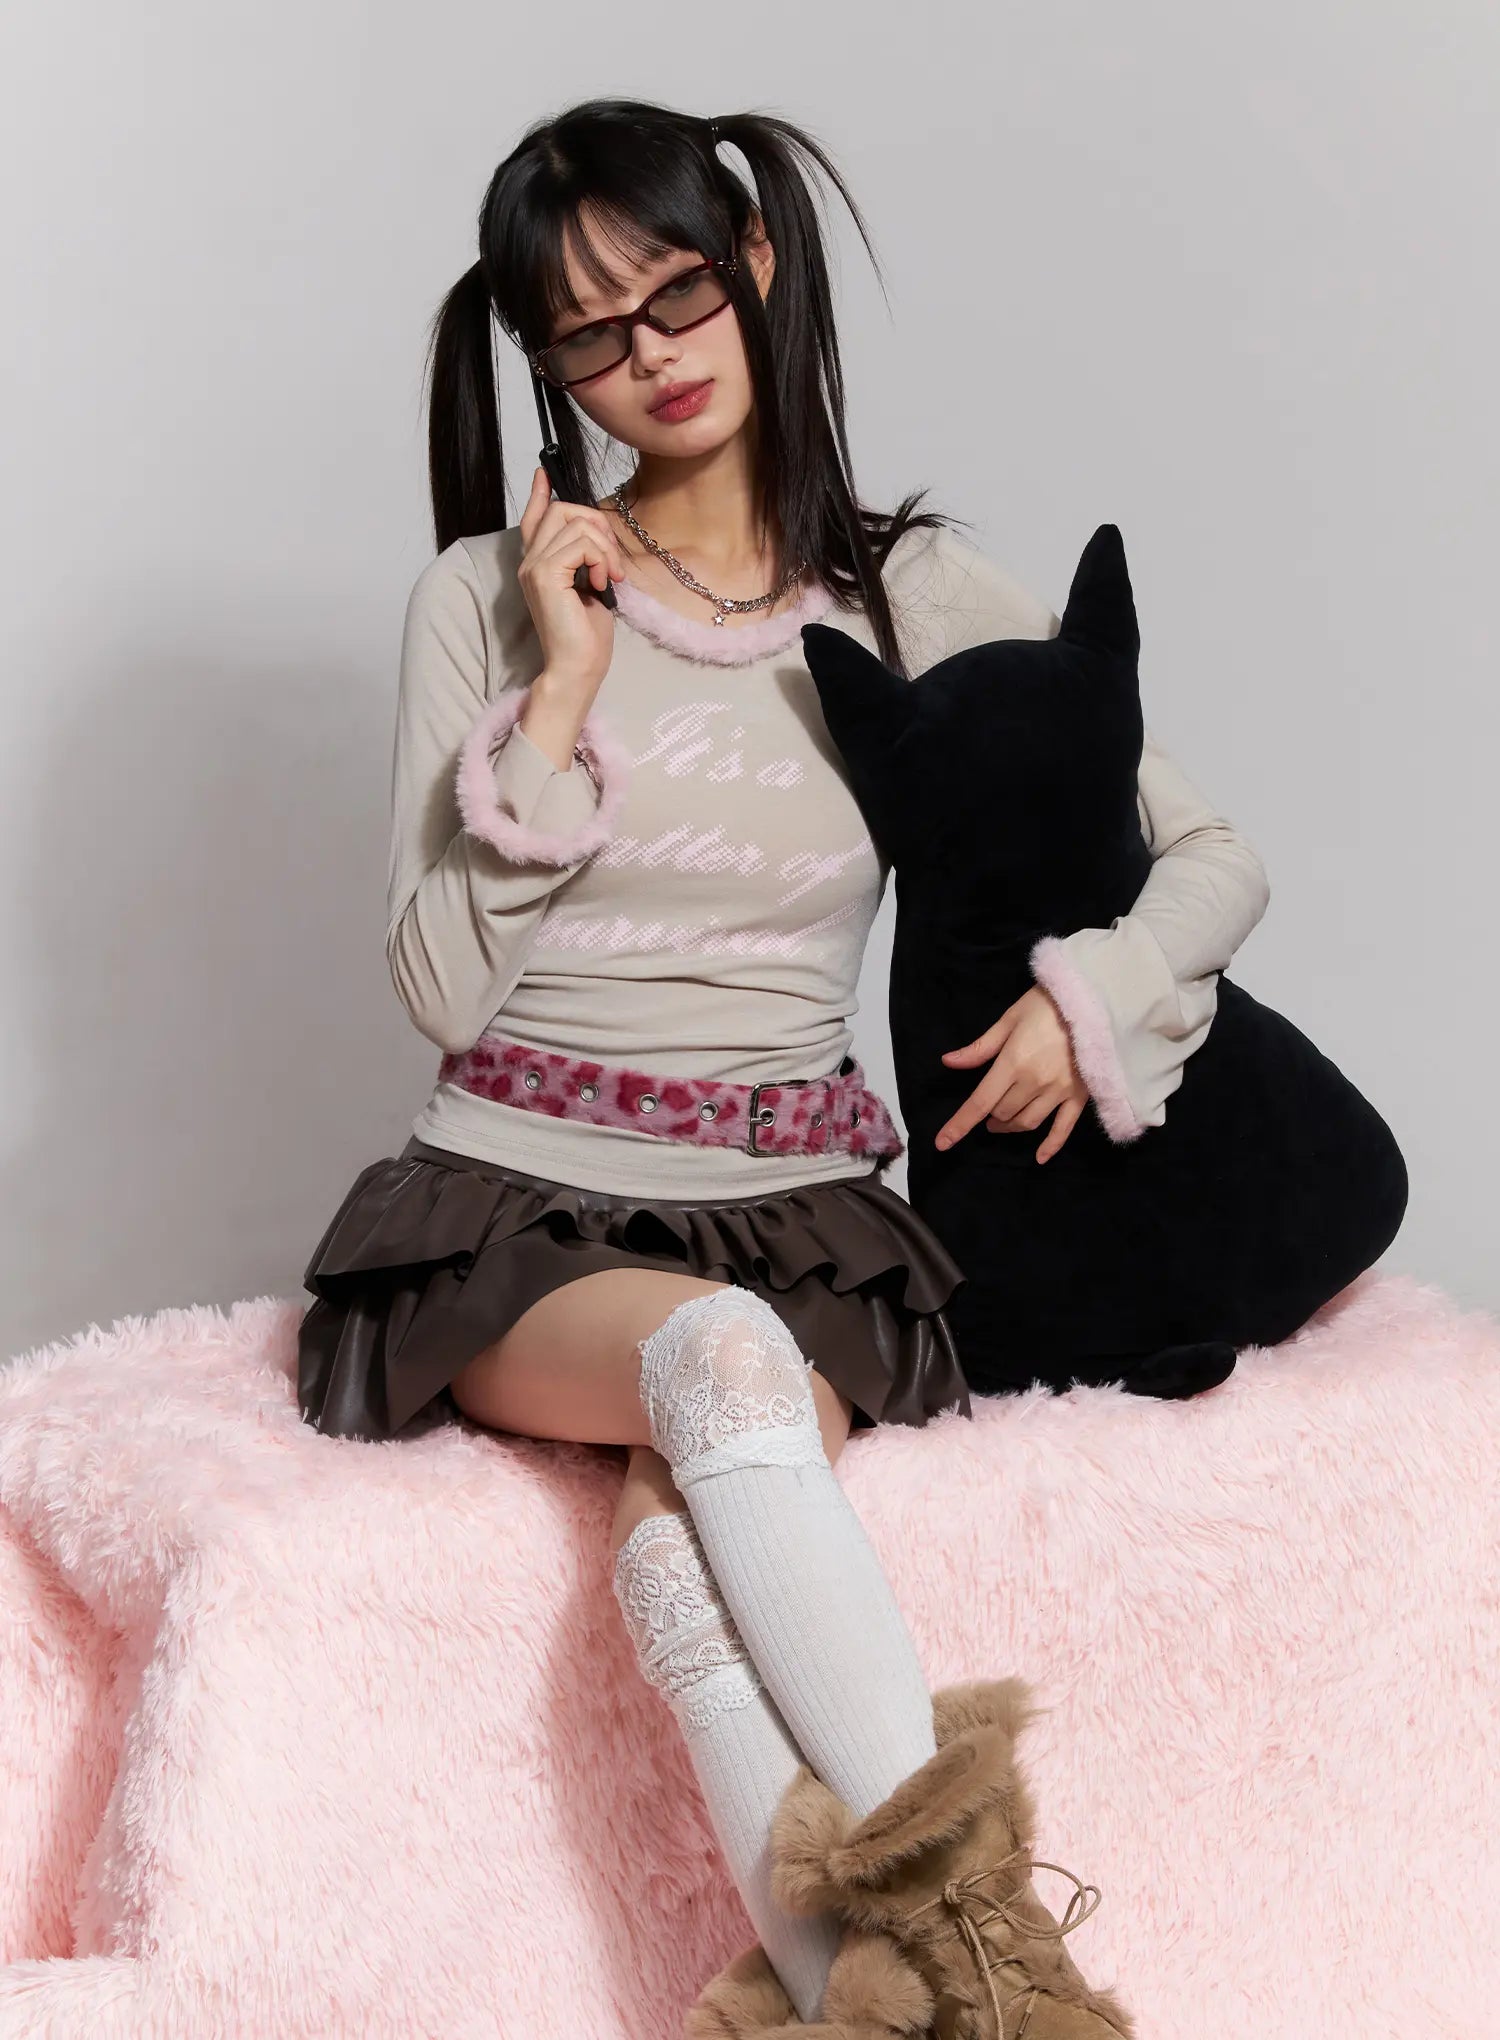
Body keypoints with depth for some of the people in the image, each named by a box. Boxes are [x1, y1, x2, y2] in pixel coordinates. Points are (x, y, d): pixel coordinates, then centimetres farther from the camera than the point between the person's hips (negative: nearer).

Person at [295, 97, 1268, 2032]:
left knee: (692, 1534, -35)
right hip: (511, 1204, -1)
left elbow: (1213, 858, 11)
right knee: (721, 1352, -37)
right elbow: (443, 992, -2)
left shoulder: (922, 598, 8)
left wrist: (1090, 986, -10)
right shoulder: (491, 597, 5)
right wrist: (566, 690, -9)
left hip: (794, 1211, 1)